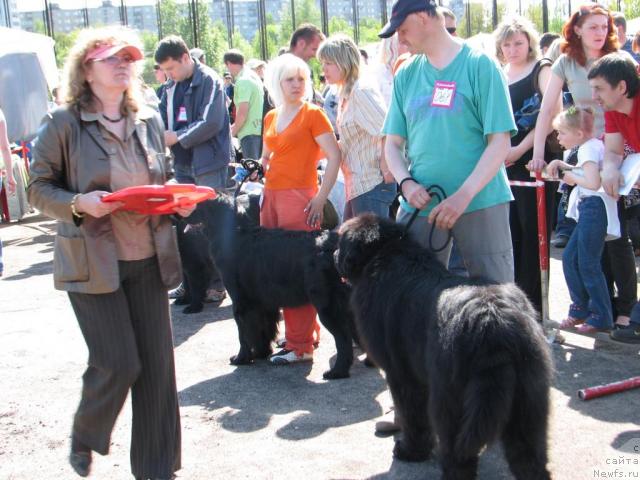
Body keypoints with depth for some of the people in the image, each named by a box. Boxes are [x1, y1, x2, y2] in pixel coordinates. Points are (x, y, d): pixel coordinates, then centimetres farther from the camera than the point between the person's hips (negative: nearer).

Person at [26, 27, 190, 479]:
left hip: (149, 259, 5)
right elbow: (39, 188, -3)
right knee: (119, 364, -5)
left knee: (158, 364, 5)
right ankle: (83, 439, 28)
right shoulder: (63, 124, -6)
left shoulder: (149, 120, 8)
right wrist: (78, 204, -21)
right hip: (94, 263, -5)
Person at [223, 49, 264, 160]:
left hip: (249, 132, -9)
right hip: (259, 129, 9)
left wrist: (233, 131, -4)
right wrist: (235, 126, 21)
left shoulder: (242, 81, -14)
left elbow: (243, 112, -19)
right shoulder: (254, 76, 13)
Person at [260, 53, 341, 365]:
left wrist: (321, 199, -14)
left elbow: (334, 156, -10)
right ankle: (302, 332, 20)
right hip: (271, 197, 7)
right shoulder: (271, 117, 15)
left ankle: (300, 347, -1)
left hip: (300, 198, -7)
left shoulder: (313, 114, -3)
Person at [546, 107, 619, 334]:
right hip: (589, 208, 10)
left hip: (594, 208, -10)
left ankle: (601, 318, 2)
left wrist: (572, 177, -12)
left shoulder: (588, 149, -16)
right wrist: (561, 164, 14)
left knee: (588, 265, -5)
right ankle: (580, 308, 21)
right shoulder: (593, 145, 13)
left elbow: (593, 182, -29)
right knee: (570, 258, 13)